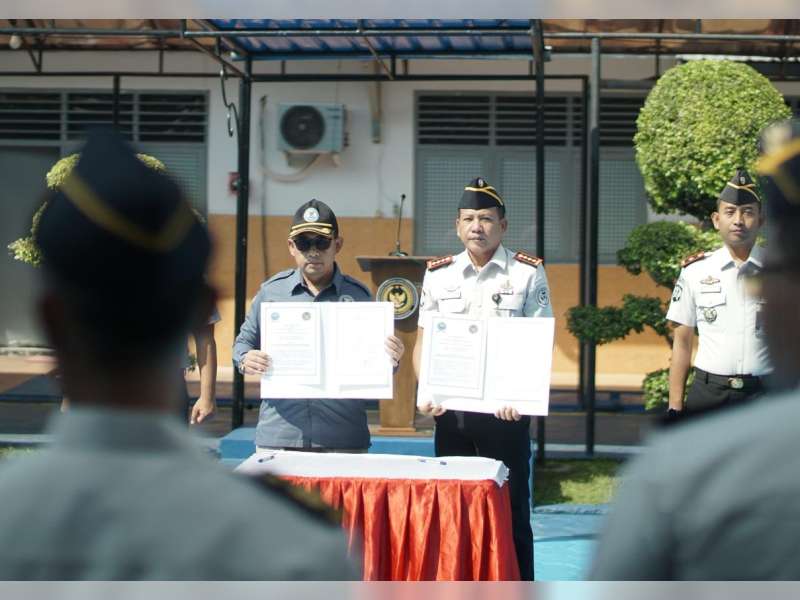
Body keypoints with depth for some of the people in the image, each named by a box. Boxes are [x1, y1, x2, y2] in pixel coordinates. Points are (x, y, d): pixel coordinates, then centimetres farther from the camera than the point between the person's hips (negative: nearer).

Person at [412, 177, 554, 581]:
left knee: (510, 510, 2)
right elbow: (423, 342, 9)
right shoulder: (438, 275, 8)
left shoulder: (527, 273, -1)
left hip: (504, 410, -3)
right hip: (450, 409, 3)